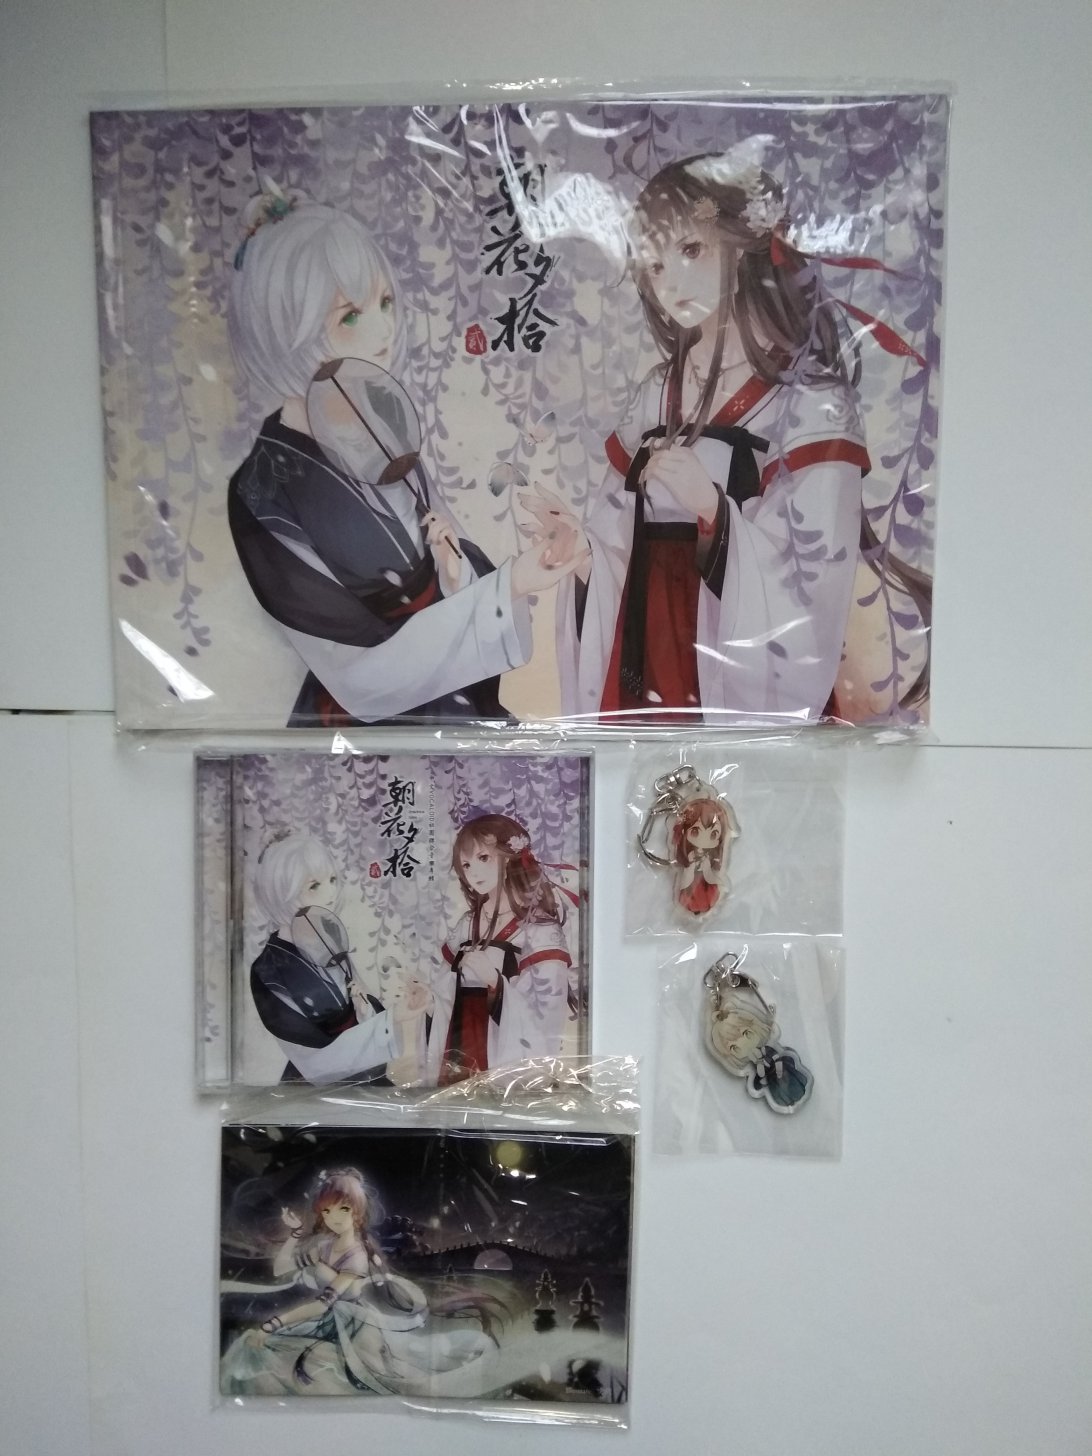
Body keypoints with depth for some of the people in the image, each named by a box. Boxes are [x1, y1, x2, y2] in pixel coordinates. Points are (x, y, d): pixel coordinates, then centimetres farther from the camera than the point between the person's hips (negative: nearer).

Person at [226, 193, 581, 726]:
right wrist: (505, 588, -26)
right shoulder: (265, 496, -21)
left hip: (456, 698, 5)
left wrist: (455, 573, -15)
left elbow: (421, 584, 8)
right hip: (365, 721, -5)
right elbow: (365, 676, -21)